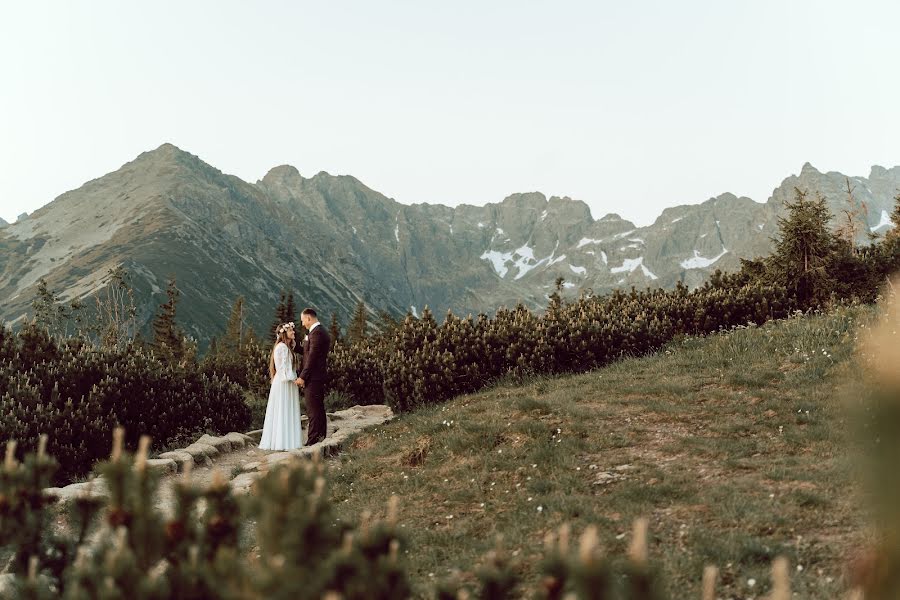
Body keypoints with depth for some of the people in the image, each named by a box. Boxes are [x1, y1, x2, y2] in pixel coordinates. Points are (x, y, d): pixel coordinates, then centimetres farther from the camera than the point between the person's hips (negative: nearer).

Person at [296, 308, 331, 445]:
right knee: (319, 409, 14)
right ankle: (321, 438, 19)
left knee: (313, 411, -9)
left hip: (313, 378, -11)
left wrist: (302, 377, -18)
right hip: (320, 377, 11)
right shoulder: (322, 332, 17)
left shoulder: (316, 333, -16)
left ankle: (313, 441, -8)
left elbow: (312, 357, -19)